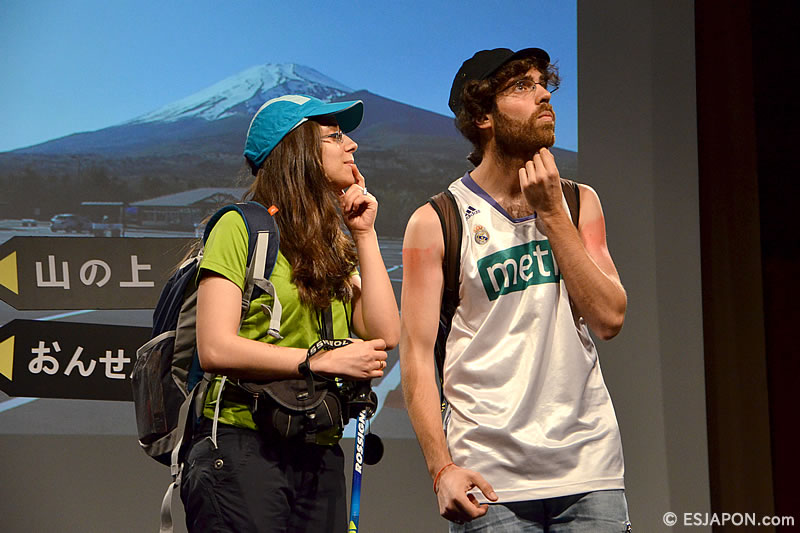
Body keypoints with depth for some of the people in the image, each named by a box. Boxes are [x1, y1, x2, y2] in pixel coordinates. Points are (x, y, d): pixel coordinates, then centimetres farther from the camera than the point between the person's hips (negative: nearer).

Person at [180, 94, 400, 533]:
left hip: (320, 459, 6)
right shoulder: (241, 226, -3)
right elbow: (215, 349, -13)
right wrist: (325, 360, -14)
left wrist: (365, 234, 8)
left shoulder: (331, 247, 17)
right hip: (243, 450, -6)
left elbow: (385, 335, 5)